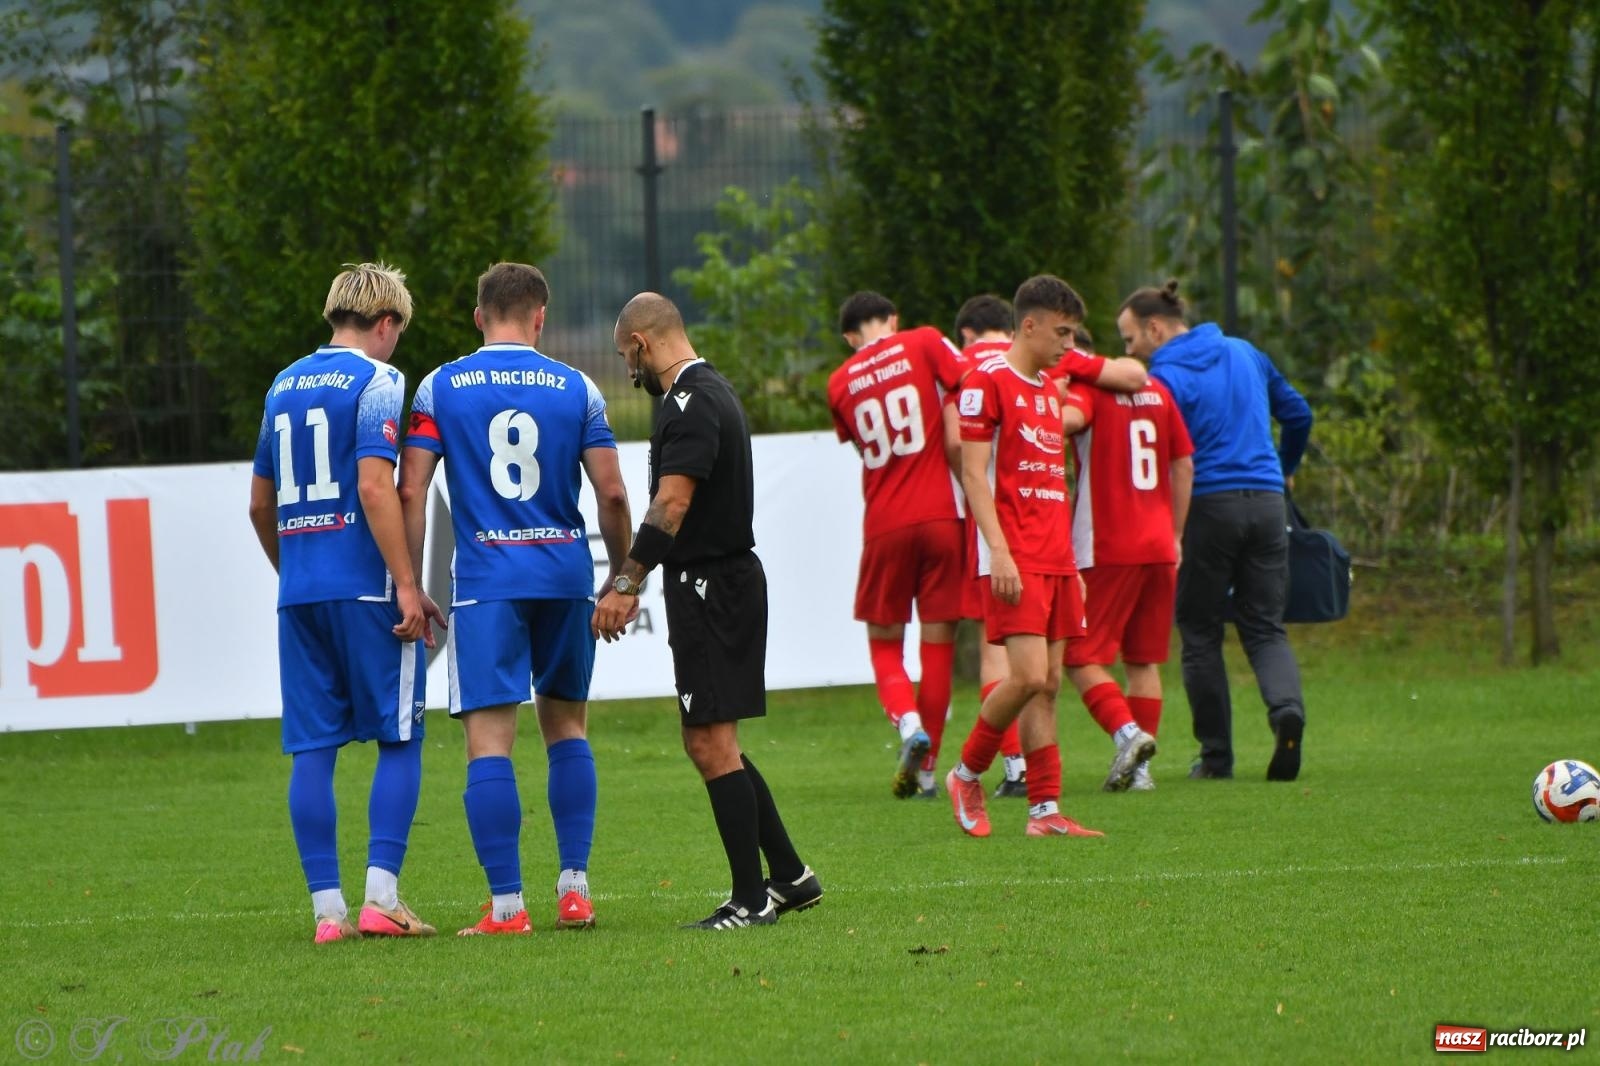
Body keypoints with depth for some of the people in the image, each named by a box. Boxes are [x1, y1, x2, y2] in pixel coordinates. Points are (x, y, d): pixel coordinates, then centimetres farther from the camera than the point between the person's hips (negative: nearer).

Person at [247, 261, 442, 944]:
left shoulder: (284, 386, 16)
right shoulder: (375, 381, -4)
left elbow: (260, 504, 21)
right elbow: (375, 488, -15)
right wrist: (408, 585, -15)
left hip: (299, 594, 6)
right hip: (365, 588, -6)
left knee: (312, 748, 4)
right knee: (399, 739, 1)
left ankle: (327, 909, 2)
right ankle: (381, 898, -8)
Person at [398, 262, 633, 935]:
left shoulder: (440, 388, 2)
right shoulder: (575, 389, 4)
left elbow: (411, 492, -3)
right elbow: (612, 494, 3)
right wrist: (622, 577, 15)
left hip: (485, 582, -2)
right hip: (565, 577, 2)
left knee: (489, 742, -4)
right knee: (567, 728, 17)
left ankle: (506, 905, -9)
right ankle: (574, 887, 12)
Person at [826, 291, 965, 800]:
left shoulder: (840, 383, 8)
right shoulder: (924, 343, 1)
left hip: (884, 525, 1)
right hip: (942, 515, -1)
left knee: (884, 644, 12)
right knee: (938, 645, 6)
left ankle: (908, 724, -16)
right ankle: (926, 766, 7)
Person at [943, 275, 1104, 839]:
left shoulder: (1049, 391, 19)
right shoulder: (988, 381, -6)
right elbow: (973, 473, -12)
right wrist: (999, 550, -19)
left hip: (1055, 559, 8)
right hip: (1014, 559, -8)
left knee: (1048, 685, 4)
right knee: (1029, 675, -16)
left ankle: (1045, 809, 3)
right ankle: (967, 775, 3)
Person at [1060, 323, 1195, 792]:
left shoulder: (1084, 387, -6)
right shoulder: (1155, 390, 14)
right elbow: (1184, 465, 17)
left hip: (1105, 549, -6)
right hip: (1158, 547, 6)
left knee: (1082, 657, -1)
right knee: (1144, 660, 11)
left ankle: (1128, 733, -21)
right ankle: (1141, 768, 7)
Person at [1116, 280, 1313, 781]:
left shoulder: (1166, 378, -8)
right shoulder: (1245, 355, 12)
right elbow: (1298, 413, 22)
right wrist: (1283, 468, 38)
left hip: (1206, 506, -5)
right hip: (1266, 503, 5)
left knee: (1201, 633, 7)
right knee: (1265, 627, 8)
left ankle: (1216, 753, 8)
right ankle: (1286, 706, -21)